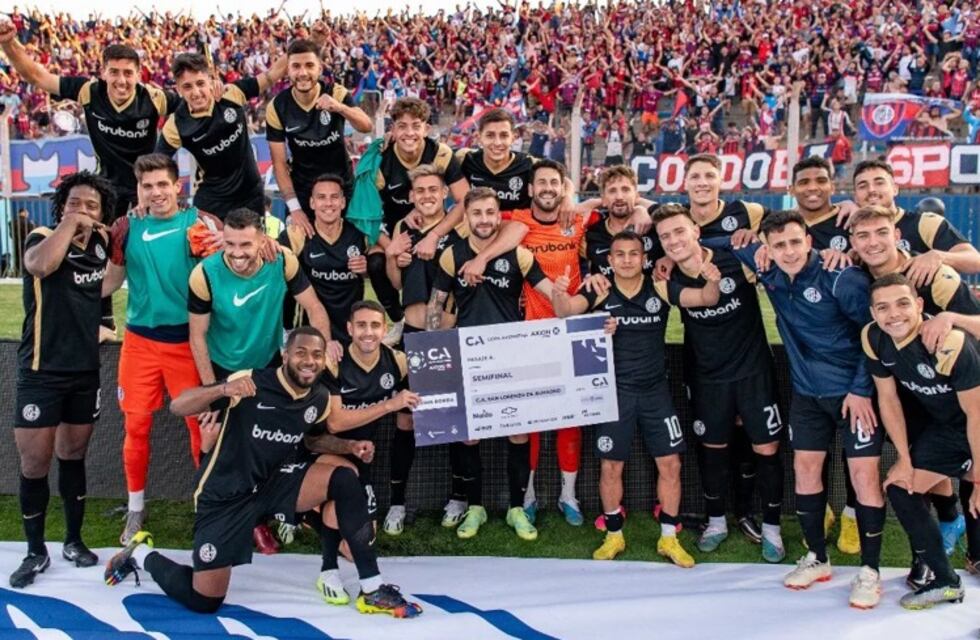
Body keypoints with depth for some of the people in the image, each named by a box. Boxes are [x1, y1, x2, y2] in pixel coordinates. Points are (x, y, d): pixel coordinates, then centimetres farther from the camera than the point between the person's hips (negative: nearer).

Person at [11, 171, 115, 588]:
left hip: (85, 372, 5)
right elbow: (40, 264, -36)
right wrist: (68, 223, -24)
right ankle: (36, 552, 15)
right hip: (41, 373, -4)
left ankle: (73, 540, 27)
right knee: (34, 464, 1)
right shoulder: (42, 239, -12)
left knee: (73, 457, 15)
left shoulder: (99, 244, 2)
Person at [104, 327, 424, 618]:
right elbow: (177, 406, -25)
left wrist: (350, 446, -1)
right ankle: (140, 554, 26)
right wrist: (223, 389, -44)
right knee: (204, 602, -4)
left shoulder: (320, 399, -4)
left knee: (344, 480, -19)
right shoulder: (251, 382, -22)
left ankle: (373, 591, -12)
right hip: (225, 495, -5)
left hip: (275, 483, 5)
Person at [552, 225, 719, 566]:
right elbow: (566, 310, -20)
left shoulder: (660, 289, -3)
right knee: (610, 465, 5)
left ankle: (669, 538, 18)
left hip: (656, 390, 2)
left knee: (670, 463, 3)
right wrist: (559, 292, -44)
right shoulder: (600, 293, -6)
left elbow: (705, 299, -9)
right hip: (615, 391, -1)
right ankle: (614, 536, 22)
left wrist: (713, 281, -32)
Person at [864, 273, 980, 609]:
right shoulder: (873, 339, -17)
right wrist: (905, 460, -2)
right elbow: (888, 399, -4)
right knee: (900, 487, 8)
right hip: (943, 426, 6)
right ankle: (946, 582, 22)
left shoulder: (951, 343, -35)